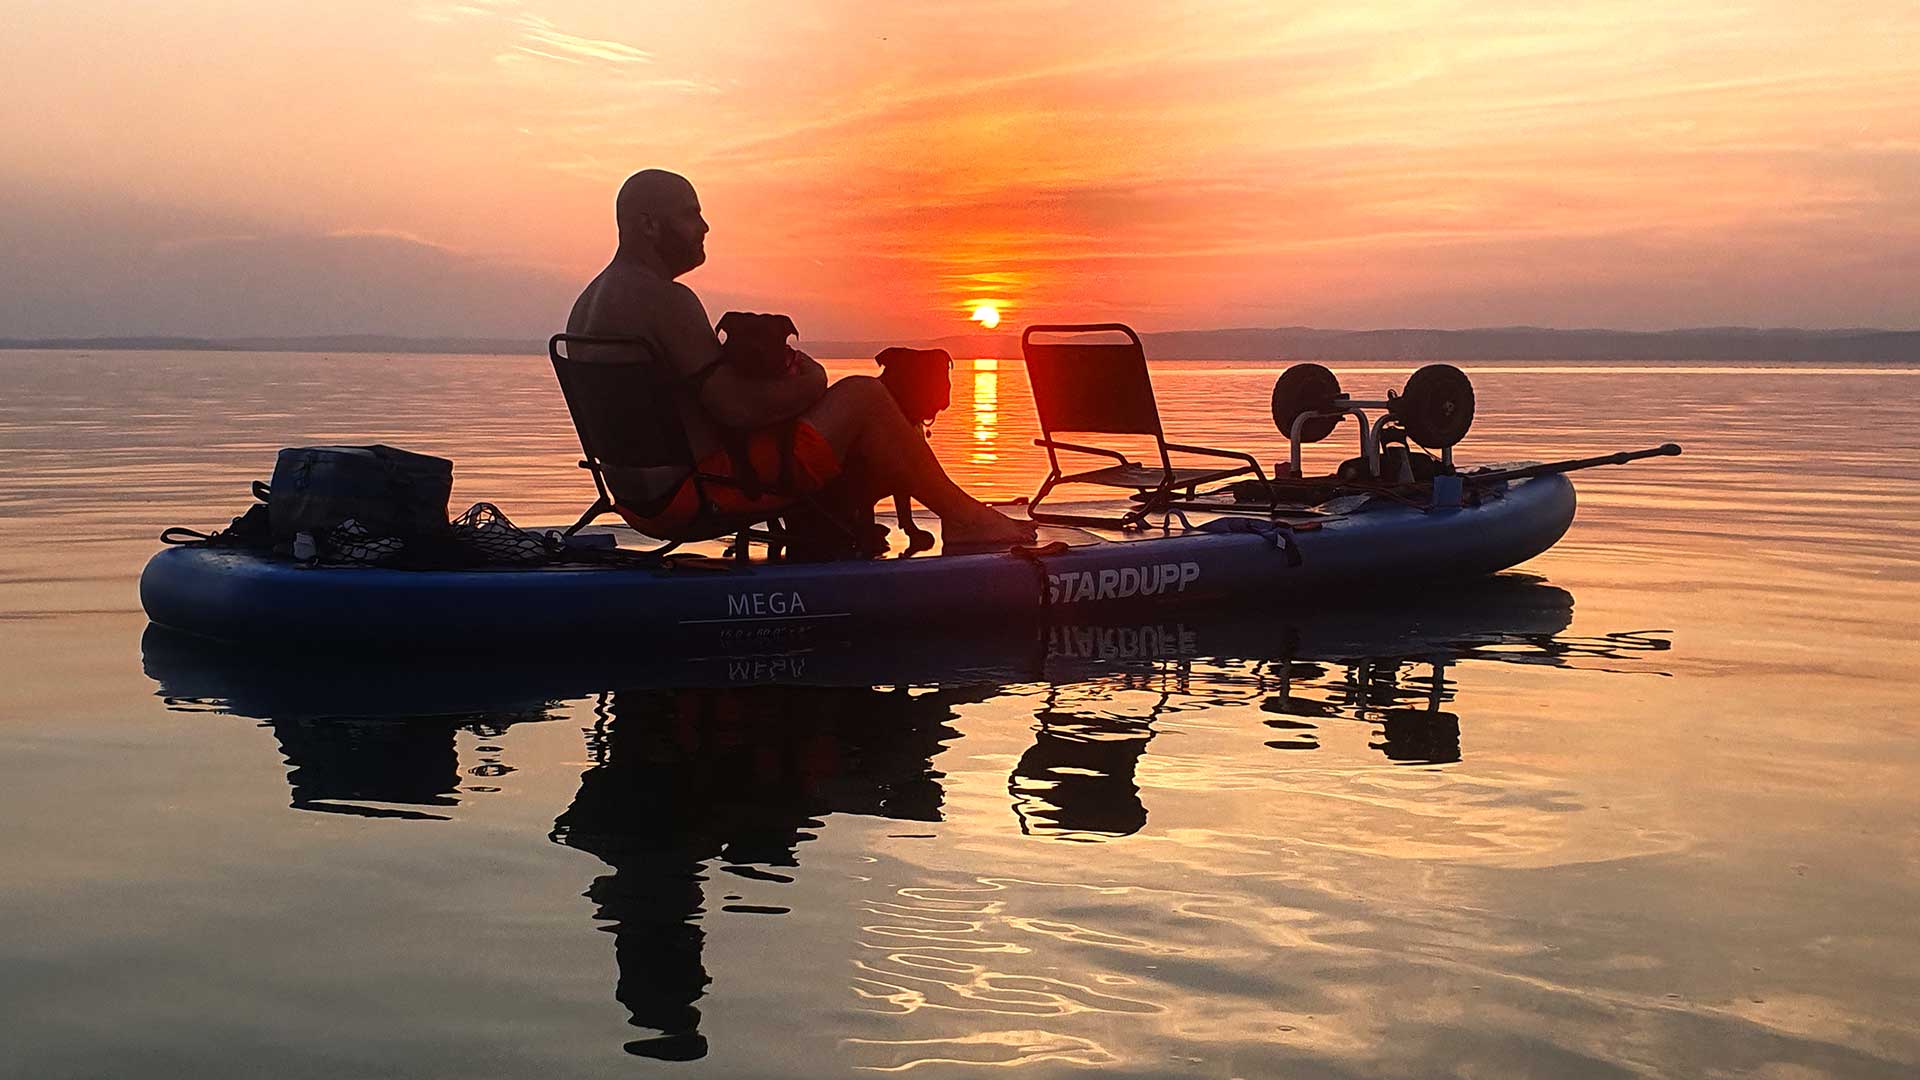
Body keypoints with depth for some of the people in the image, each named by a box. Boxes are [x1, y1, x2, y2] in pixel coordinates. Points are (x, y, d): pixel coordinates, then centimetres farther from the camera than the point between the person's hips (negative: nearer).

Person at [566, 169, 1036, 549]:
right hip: (703, 493, -10)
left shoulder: (589, 303, 14)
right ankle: (962, 517, 8)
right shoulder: (664, 299, -18)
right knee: (862, 395, -4)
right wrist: (807, 383, -3)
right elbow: (738, 408, -21)